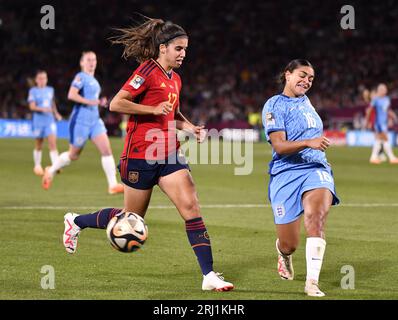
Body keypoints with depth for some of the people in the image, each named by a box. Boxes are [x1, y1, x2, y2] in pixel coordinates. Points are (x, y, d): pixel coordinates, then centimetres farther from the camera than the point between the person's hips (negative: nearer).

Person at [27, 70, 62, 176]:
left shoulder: (50, 90, 9)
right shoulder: (33, 91, -3)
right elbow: (32, 106, -12)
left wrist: (56, 113, 23)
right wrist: (42, 109, -27)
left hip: (50, 120, 2)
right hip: (38, 120, -2)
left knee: (53, 142, -15)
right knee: (39, 146, 9)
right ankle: (37, 166, 27)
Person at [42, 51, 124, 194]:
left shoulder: (94, 80, 15)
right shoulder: (81, 77, -10)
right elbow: (71, 95, -24)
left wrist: (99, 102, 11)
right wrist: (90, 102, -25)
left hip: (95, 121, 7)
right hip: (80, 121, -7)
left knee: (107, 150, -9)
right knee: (74, 155, 7)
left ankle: (112, 185, -11)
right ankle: (51, 171, 32)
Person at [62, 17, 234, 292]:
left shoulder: (175, 79, 13)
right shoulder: (148, 71, -12)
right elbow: (115, 104, -17)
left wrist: (190, 127, 11)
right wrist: (154, 109, -22)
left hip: (169, 155, 7)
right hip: (141, 155, -7)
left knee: (191, 207, -10)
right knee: (132, 218, 6)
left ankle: (209, 275, -11)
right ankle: (76, 222, 31)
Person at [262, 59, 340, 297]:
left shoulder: (304, 101, 16)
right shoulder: (274, 105, -4)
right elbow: (279, 146, -16)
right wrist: (309, 142, -29)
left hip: (316, 169, 4)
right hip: (286, 174, -4)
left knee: (316, 216, -28)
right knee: (289, 245, -1)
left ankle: (312, 282, -31)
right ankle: (284, 255, 39)